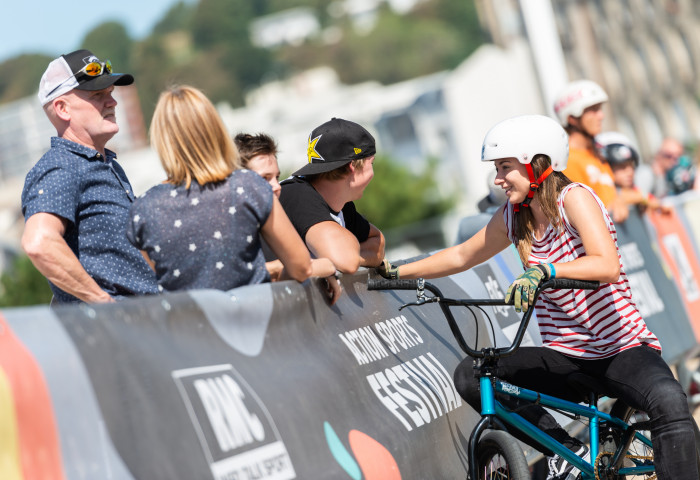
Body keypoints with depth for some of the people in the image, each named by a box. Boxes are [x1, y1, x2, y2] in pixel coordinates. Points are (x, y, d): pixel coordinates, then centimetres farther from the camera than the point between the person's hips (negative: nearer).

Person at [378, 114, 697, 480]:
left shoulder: (573, 197, -14)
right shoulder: (512, 217, 4)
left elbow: (607, 266, -29)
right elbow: (461, 256, 18)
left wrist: (543, 270, -41)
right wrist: (395, 271, 12)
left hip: (622, 350, -6)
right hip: (565, 357, 6)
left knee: (668, 402, -36)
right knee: (470, 375, -14)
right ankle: (567, 450, -8)